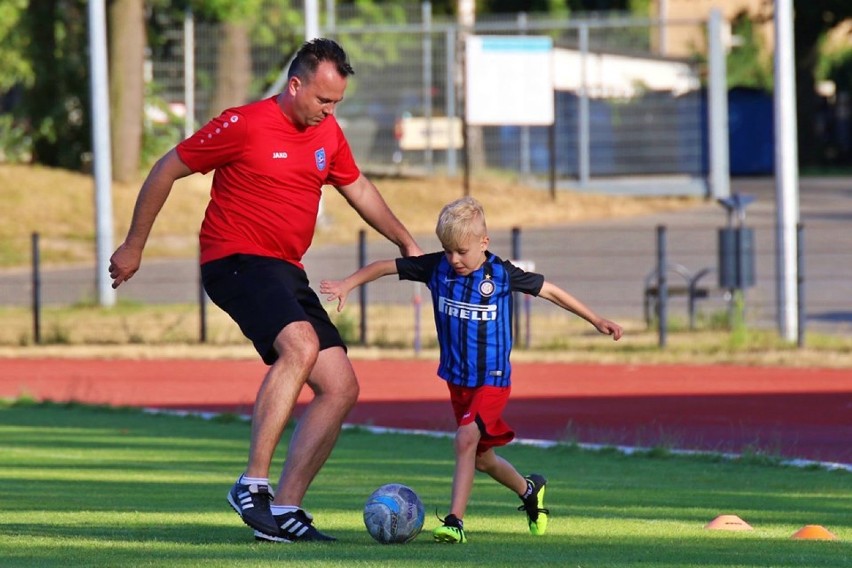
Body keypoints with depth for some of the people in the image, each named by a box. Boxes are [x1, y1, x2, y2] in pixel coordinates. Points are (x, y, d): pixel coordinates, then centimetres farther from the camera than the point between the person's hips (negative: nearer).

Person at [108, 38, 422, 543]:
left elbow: (358, 188, 29)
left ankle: (284, 508, 1)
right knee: (301, 345, -34)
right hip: (235, 261, -8)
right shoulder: (245, 126, -11)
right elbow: (166, 171, -3)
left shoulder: (328, 134, 10)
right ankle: (253, 484, -32)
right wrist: (134, 247, 3)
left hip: (286, 272, 8)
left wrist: (408, 245, 31)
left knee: (342, 389, -2)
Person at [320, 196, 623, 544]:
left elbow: (550, 291, -1)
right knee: (482, 458, 16)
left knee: (466, 439, -25)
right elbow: (385, 267, -2)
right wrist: (346, 285, -16)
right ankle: (529, 489, 44)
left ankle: (455, 521, -26)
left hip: (493, 381, -5)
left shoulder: (502, 274, -11)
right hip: (457, 380, 5)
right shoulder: (437, 268, -5)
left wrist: (596, 321, 2)